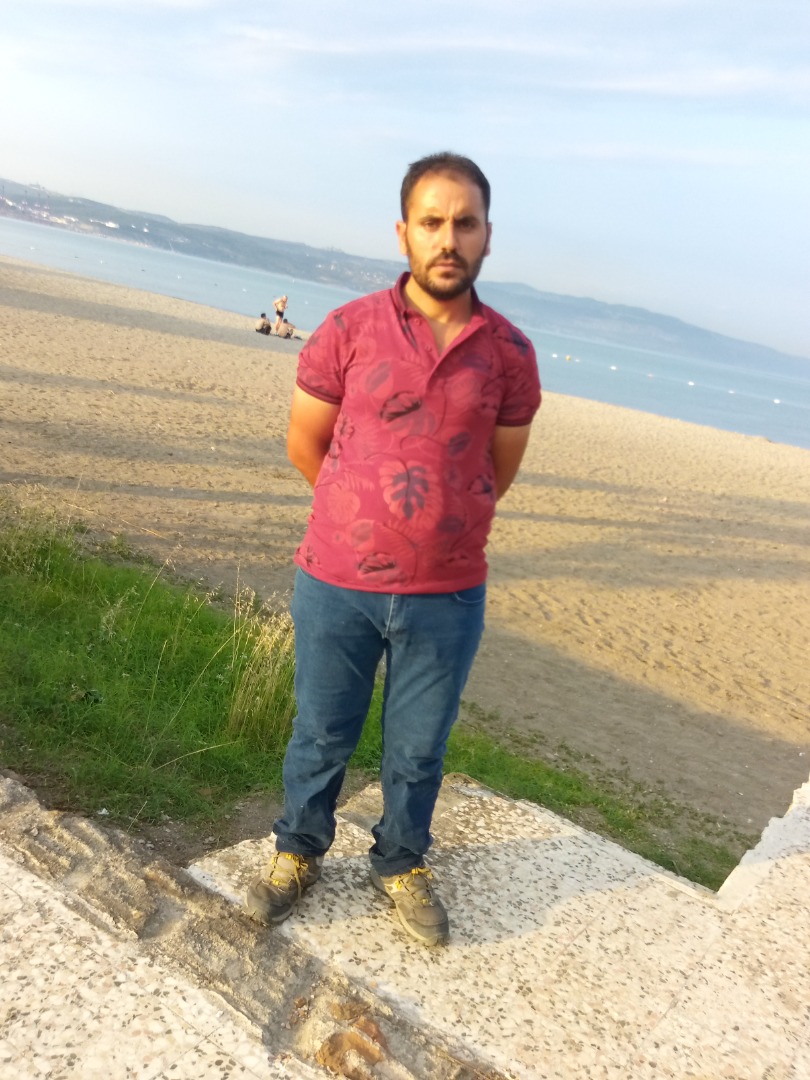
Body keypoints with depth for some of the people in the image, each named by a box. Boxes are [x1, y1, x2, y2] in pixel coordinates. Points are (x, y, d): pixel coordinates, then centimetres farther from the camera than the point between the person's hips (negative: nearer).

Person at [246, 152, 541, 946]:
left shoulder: (510, 356, -4)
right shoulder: (348, 331, -7)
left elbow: (498, 470, 8)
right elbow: (305, 445, 2)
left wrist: (432, 520, 10)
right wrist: (370, 518, 7)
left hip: (448, 597, 1)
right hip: (337, 586, 0)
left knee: (418, 750, 17)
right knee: (321, 735, 17)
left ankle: (400, 865, 43)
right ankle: (299, 853, 43)